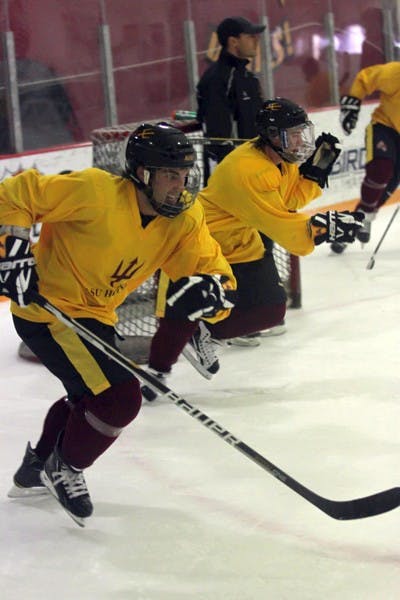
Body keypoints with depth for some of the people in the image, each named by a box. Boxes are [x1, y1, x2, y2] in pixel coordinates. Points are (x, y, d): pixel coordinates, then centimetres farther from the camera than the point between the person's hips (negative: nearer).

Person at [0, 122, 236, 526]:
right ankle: (65, 469, 8)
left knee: (89, 395, 30)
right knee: (120, 397, -18)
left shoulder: (184, 218, -8)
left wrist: (209, 288, -32)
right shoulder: (96, 193, -27)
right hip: (44, 308, -9)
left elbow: (215, 268, -10)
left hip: (94, 315, 9)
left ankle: (38, 468, 53)